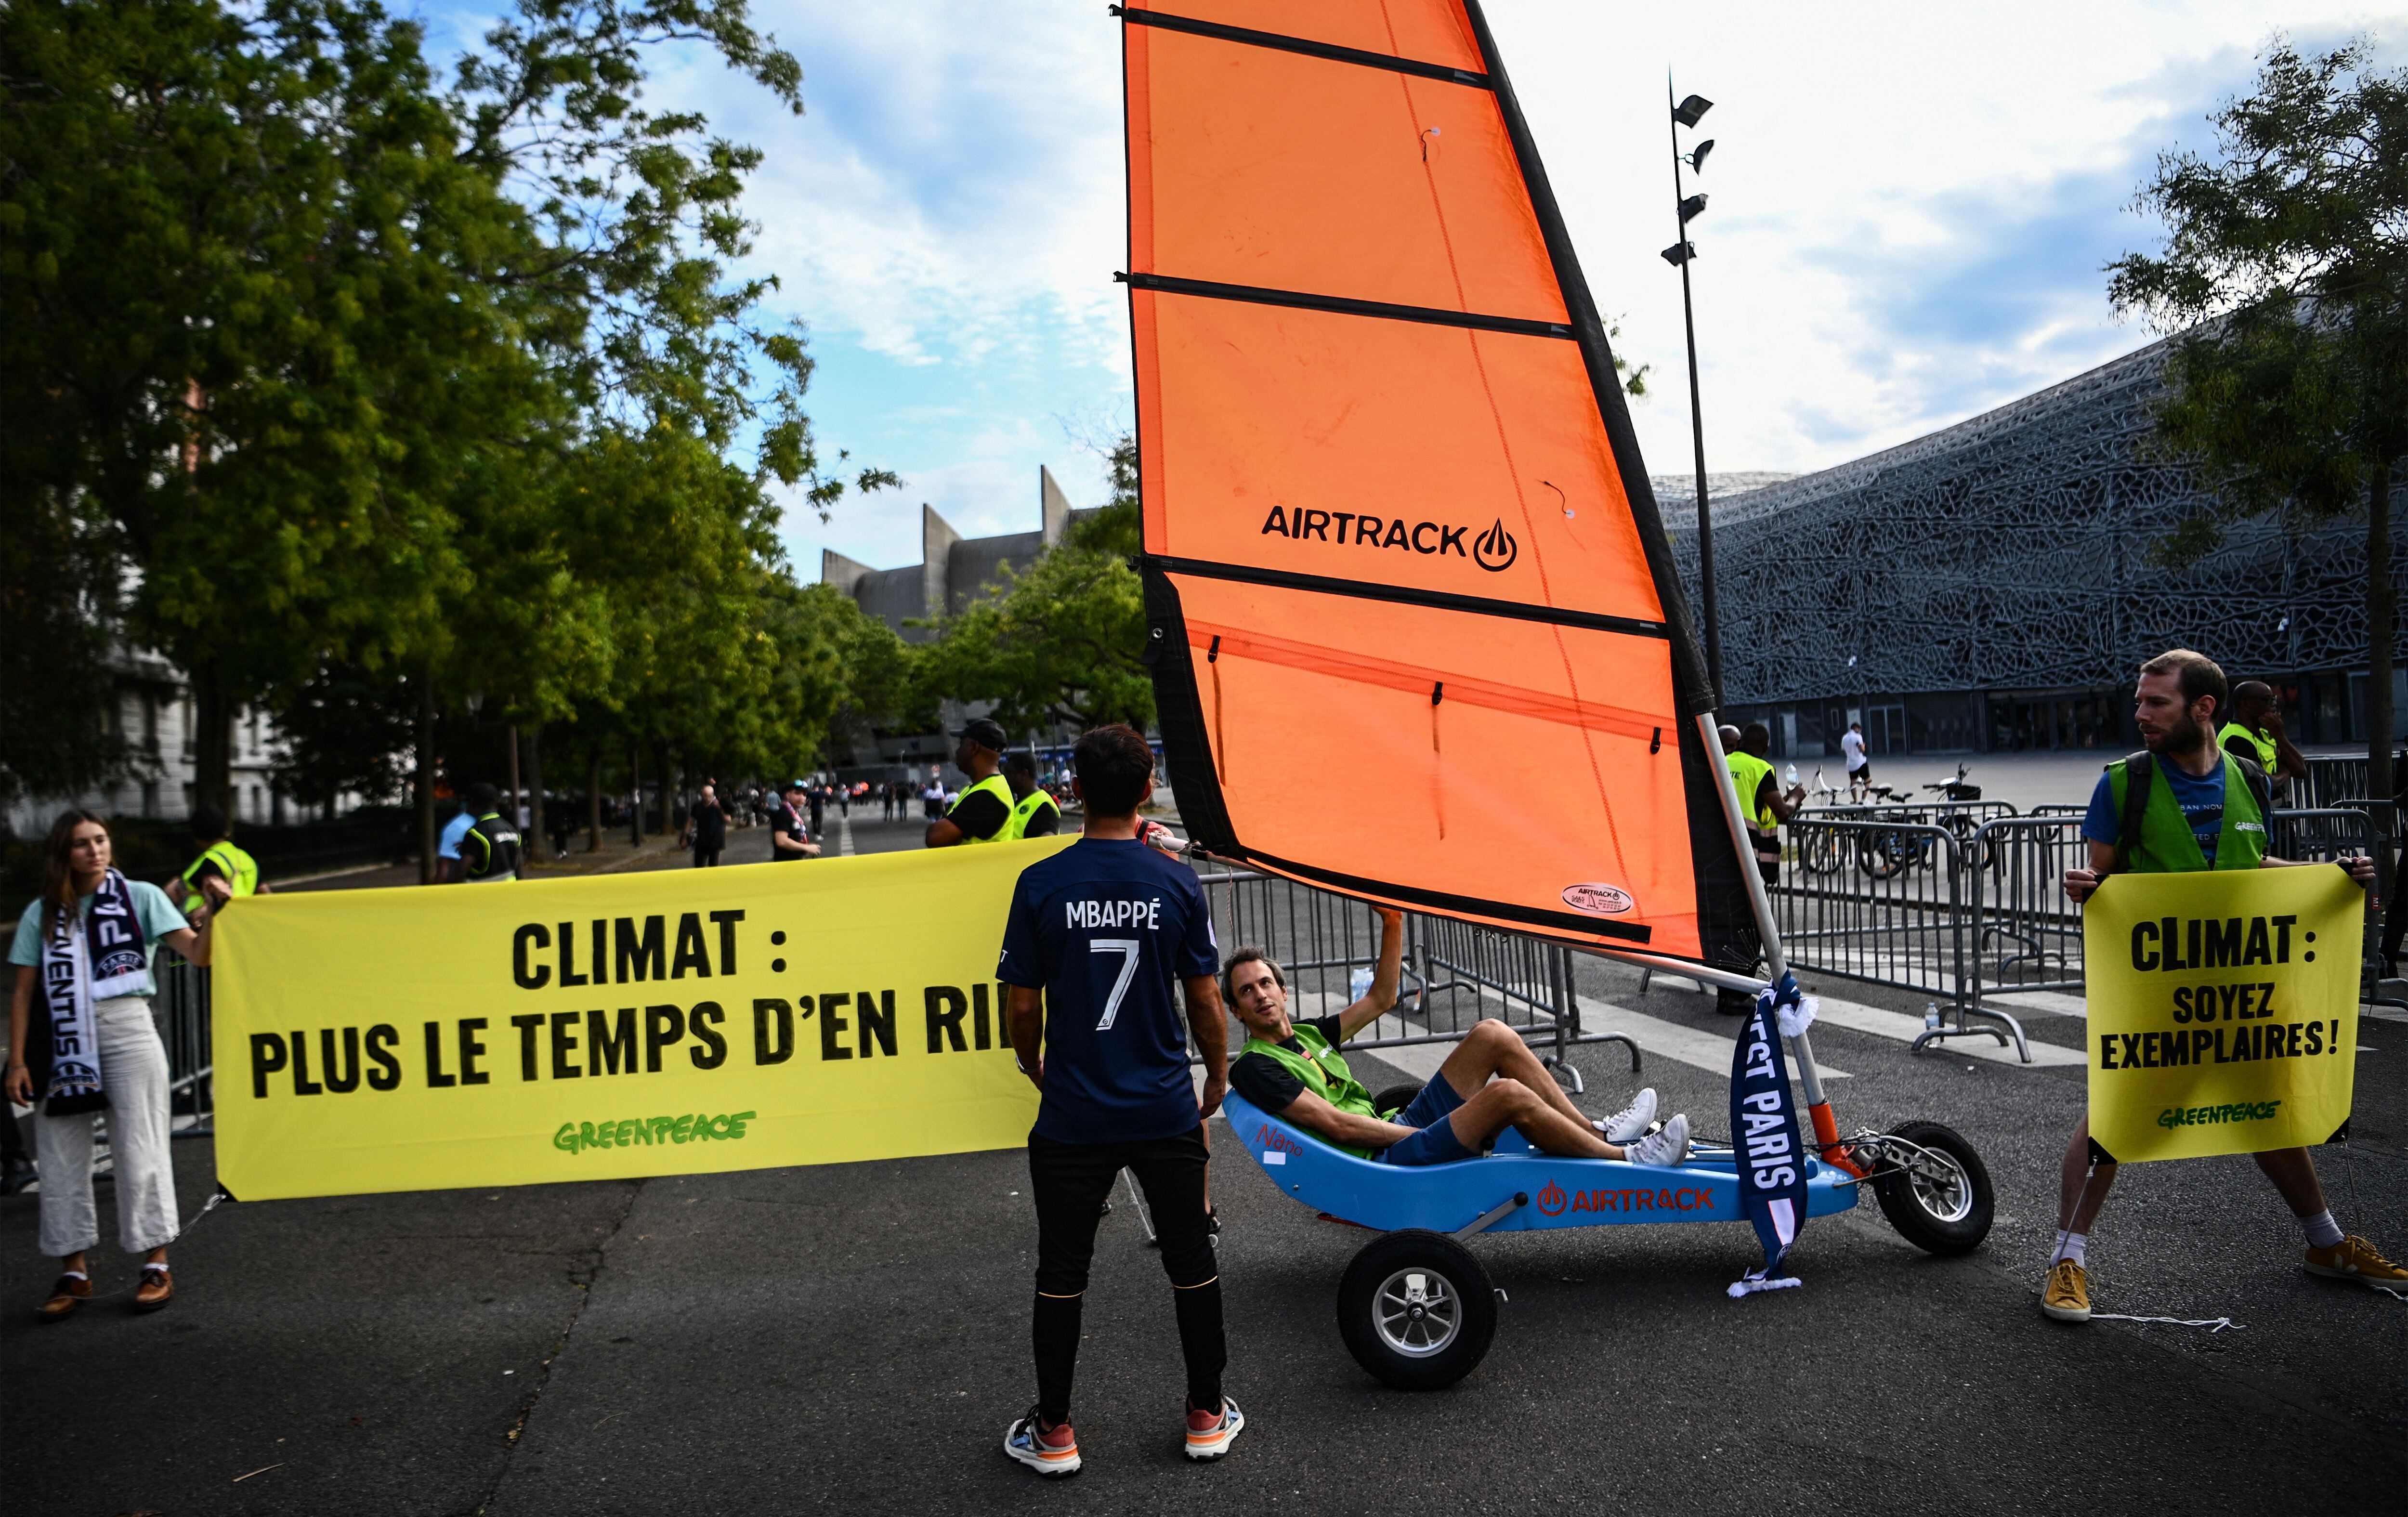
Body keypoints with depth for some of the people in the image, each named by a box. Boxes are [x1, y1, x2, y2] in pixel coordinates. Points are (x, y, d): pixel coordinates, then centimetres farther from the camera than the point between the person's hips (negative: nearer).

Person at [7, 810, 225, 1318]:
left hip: (128, 1032, -2)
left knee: (139, 1149, 0)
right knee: (61, 1154, 6)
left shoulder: (140, 896, 4)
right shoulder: (42, 914, 10)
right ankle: (74, 1272, 18)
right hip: (63, 1043, 3)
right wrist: (17, 1061, 1)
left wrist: (212, 912, -25)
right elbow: (24, 994, 9)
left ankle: (157, 1266, 8)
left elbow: (197, 953, -6)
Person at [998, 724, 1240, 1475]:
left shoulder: (1040, 885, -9)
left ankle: (1053, 1432, 24)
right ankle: (1207, 1416, 28)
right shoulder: (1178, 884, -7)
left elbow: (1023, 1005, -3)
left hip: (1073, 1117, -1)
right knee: (1191, 1263, 16)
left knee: (1061, 1273, 12)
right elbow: (1205, 1002, -2)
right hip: (1167, 1111, 1)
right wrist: (1217, 1080, 14)